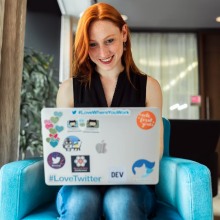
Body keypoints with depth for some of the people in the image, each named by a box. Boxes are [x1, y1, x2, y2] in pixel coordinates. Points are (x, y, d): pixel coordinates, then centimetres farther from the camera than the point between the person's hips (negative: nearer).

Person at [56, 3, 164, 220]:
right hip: (81, 183, 1)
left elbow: (156, 147, 7)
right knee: (80, 202, -33)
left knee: (122, 202, -33)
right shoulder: (69, 89, 7)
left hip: (131, 184, 0)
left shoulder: (148, 86, 7)